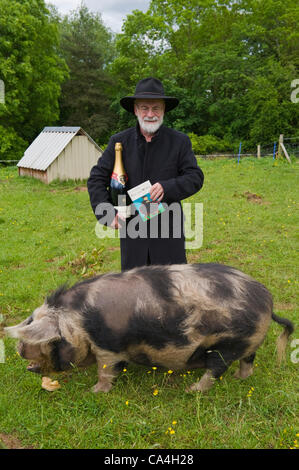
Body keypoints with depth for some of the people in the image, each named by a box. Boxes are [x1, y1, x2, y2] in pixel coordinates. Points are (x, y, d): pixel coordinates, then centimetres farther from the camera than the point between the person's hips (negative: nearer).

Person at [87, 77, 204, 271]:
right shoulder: (119, 142, 2)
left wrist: (167, 187, -23)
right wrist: (107, 213, -11)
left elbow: (196, 177, -4)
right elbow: (96, 179, 3)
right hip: (132, 231, 1)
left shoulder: (179, 141, 0)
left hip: (169, 232, -1)